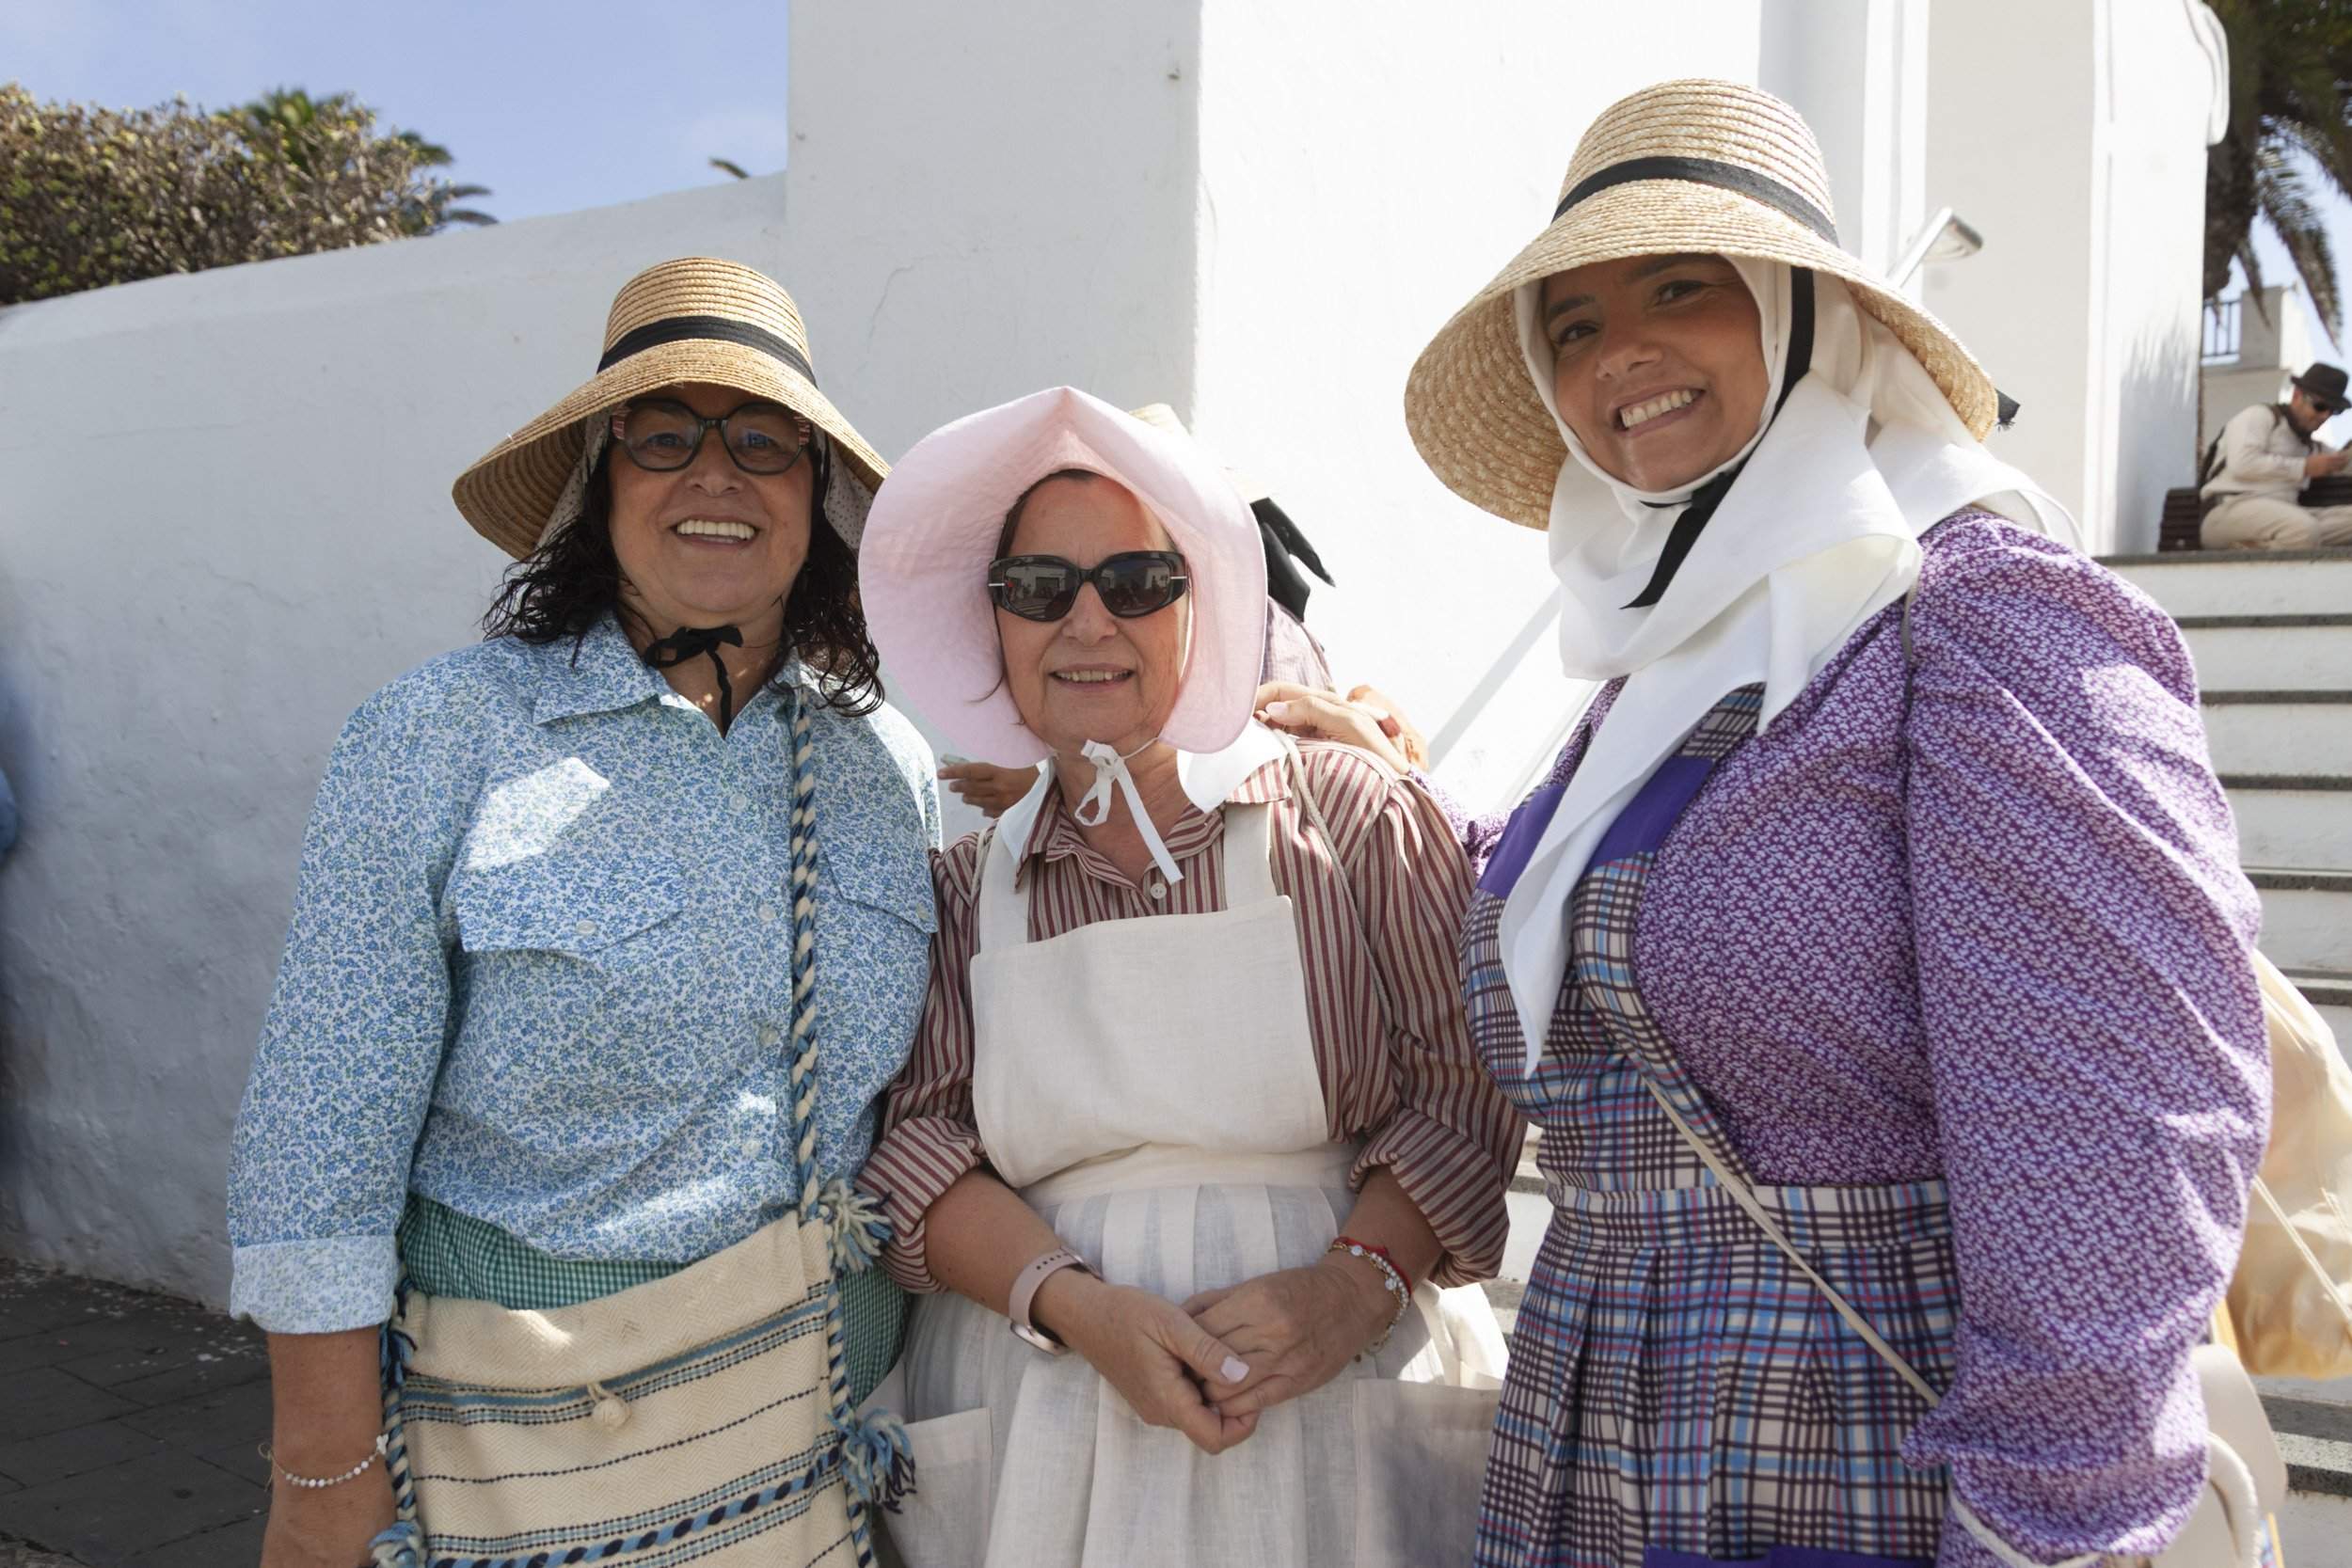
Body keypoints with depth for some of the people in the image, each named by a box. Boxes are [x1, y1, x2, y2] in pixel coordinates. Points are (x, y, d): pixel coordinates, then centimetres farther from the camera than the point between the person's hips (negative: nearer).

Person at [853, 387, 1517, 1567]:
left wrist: (1356, 1281, -18)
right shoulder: (966, 886, 8)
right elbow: (912, 1142, 2)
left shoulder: (1352, 815, 0)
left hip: (1340, 1400, -1)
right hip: (1037, 1419, 2)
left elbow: (1462, 1094, -3)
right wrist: (1073, 1303, -15)